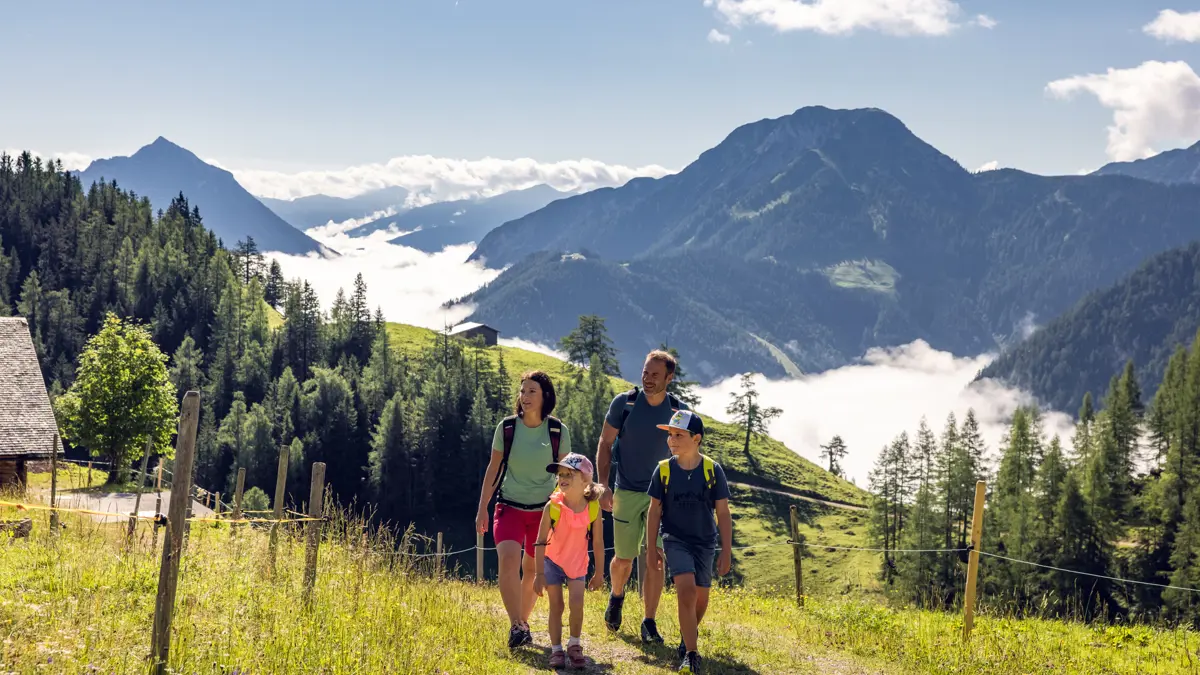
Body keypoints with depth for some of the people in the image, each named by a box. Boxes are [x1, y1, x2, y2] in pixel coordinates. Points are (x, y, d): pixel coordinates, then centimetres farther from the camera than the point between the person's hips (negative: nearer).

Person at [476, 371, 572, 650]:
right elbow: (494, 469, 3)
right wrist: (482, 508, 2)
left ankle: (523, 622, 30)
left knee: (533, 572, 8)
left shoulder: (558, 431, -5)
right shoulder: (506, 427, -5)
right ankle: (515, 627, -22)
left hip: (543, 510, 1)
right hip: (510, 507, -1)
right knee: (509, 559, -24)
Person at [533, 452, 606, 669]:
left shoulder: (593, 508, -16)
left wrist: (599, 573, 2)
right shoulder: (553, 506, -20)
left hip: (577, 564, 1)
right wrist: (539, 574, -16)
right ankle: (556, 650, 14)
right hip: (553, 562, 0)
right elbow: (541, 542, -15)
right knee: (556, 606, 3)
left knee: (577, 604, -11)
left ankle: (574, 646, 10)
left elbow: (598, 543, -5)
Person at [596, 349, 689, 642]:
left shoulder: (679, 411, -4)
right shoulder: (624, 403, -7)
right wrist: (603, 485, -6)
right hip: (626, 493, 0)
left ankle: (649, 623, 4)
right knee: (623, 558, 7)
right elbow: (605, 444, 1)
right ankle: (616, 597, 39)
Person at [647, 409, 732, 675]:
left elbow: (723, 513, -3)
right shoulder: (664, 470, -7)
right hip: (675, 540, -1)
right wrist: (651, 549, 2)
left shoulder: (713, 470, -9)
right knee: (686, 590, -19)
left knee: (701, 596, 11)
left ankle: (688, 635, 41)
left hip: (705, 542, 2)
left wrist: (727, 551, -4)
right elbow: (655, 510, 2)